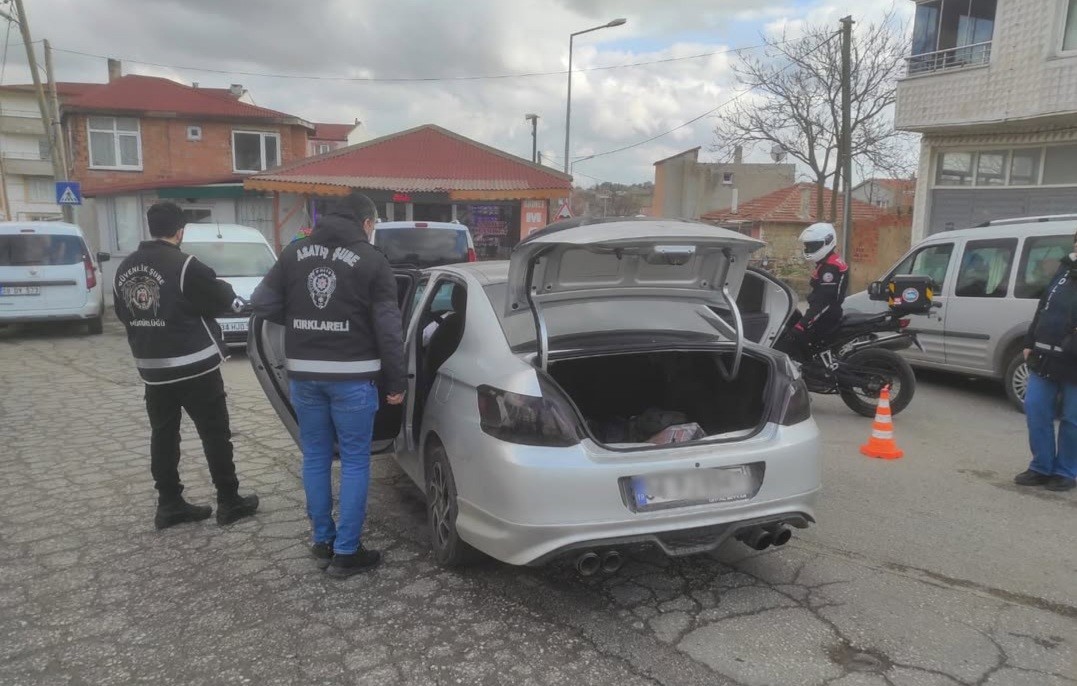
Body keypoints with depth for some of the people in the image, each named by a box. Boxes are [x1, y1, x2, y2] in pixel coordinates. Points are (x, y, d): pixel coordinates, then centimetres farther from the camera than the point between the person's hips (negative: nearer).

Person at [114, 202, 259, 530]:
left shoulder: (125, 268, 6)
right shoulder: (185, 265, -17)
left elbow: (122, 313, 15)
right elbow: (225, 301, -11)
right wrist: (225, 291, 10)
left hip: (152, 367, 7)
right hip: (194, 365, -7)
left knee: (163, 434, 13)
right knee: (215, 433, 3)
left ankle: (169, 505, 18)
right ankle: (229, 502, 10)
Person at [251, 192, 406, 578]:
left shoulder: (295, 253, 7)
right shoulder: (371, 260, -5)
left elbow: (262, 303, 7)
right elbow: (388, 328, -8)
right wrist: (395, 382, -2)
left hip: (304, 373, 5)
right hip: (352, 376, -4)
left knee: (315, 457, 15)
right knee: (355, 461, 5)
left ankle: (322, 542, 24)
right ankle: (346, 552, 9)